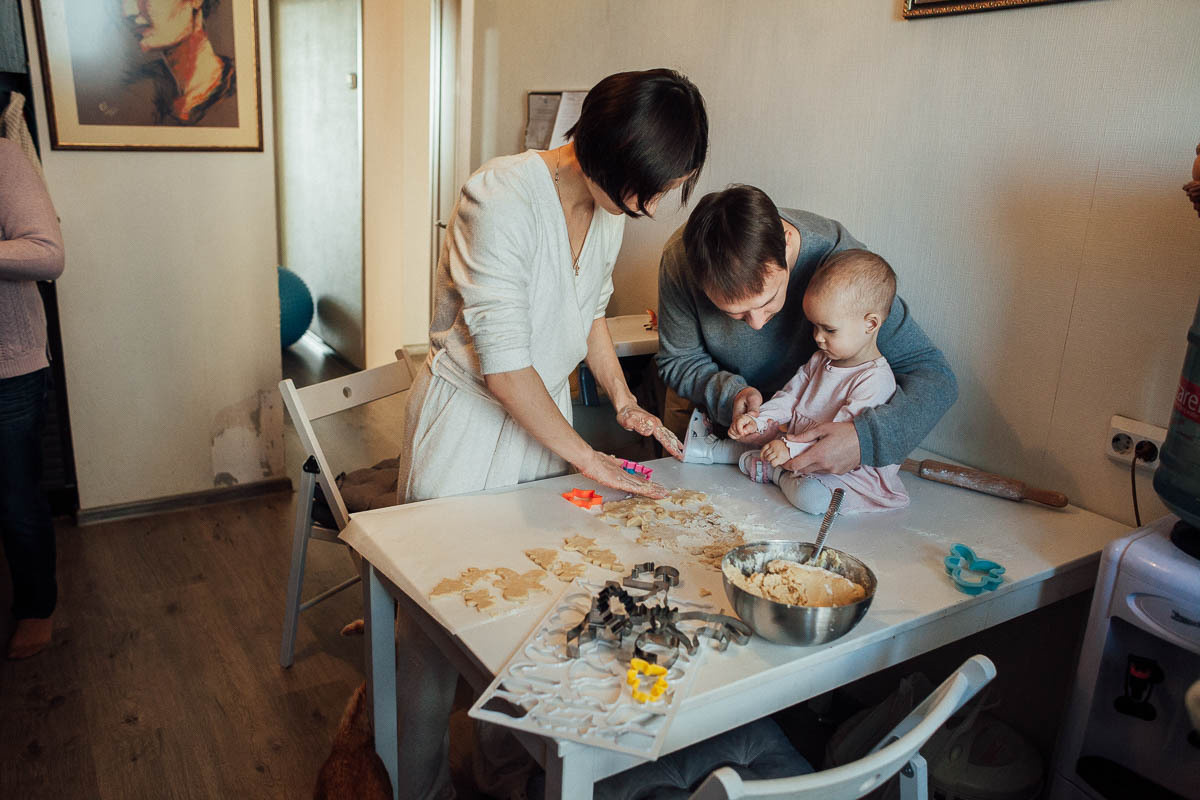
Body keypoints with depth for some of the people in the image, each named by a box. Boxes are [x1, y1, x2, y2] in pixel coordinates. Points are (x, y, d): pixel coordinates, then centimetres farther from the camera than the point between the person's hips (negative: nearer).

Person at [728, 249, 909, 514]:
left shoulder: (875, 381, -25)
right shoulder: (820, 360, 4)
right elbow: (789, 397, 6)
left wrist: (792, 449, -36)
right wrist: (758, 421, -12)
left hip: (848, 469, -8)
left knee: (811, 496, -33)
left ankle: (775, 472, -11)